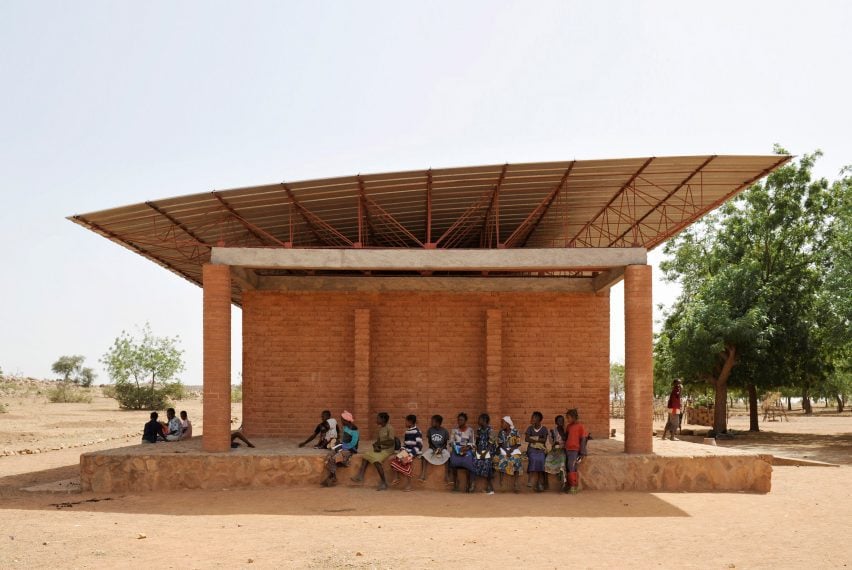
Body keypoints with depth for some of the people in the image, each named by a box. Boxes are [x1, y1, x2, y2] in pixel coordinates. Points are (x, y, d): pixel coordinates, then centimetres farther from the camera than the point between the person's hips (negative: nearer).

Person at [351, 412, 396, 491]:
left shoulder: (389, 428, -13)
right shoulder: (380, 428, 12)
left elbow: (391, 442, -21)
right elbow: (378, 440, 15)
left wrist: (380, 443, -23)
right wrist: (376, 446, -6)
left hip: (388, 449, -9)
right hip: (380, 449, 9)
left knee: (376, 460, -29)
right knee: (366, 456, -7)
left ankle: (384, 482, -25)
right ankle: (360, 476, -13)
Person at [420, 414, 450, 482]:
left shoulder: (445, 431, -6)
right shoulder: (430, 430, 0)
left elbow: (446, 442, -2)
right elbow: (429, 441, 3)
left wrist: (441, 449, -20)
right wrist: (434, 449, -13)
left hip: (442, 448, -2)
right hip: (432, 448, 2)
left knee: (448, 457, -34)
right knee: (424, 456, -29)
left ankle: (446, 475, -29)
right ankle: (423, 474, -25)